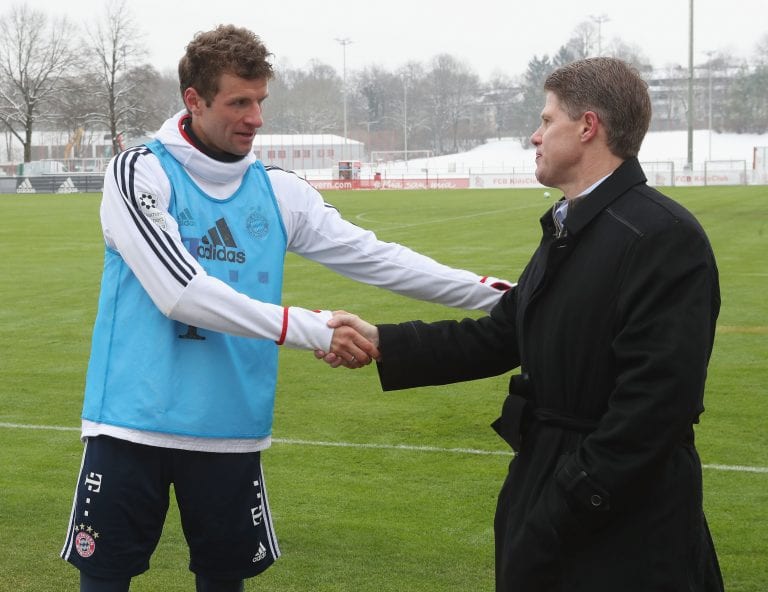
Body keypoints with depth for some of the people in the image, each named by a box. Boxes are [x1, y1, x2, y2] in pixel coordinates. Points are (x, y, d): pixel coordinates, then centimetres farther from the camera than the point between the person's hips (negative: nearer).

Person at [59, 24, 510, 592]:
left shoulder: (277, 191, 7)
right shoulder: (139, 172, -6)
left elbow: (375, 257, 6)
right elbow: (181, 292, -18)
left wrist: (495, 294, -1)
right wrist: (307, 328, -22)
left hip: (231, 432, 4)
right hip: (134, 422, -3)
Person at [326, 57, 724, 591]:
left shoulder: (665, 236, -20)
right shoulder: (568, 229, 12)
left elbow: (656, 402, -25)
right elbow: (501, 337, 13)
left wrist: (565, 512, -22)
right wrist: (383, 343, 6)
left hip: (622, 527, -9)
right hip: (550, 486, 9)